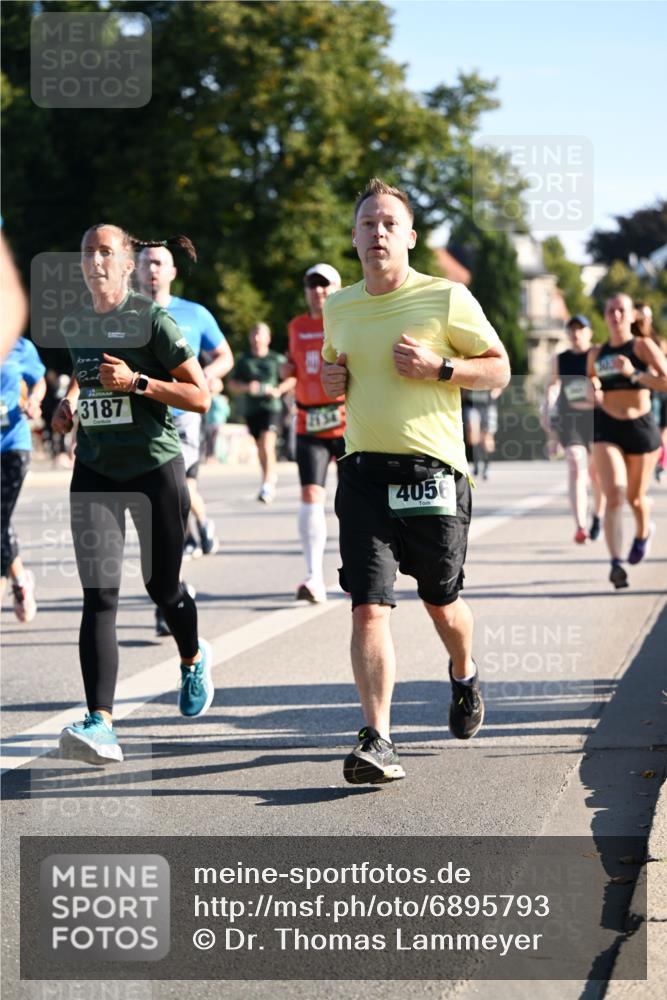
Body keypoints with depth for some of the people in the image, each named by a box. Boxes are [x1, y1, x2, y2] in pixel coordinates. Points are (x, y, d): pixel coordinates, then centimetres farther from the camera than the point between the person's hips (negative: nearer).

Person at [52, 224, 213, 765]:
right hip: (95, 471, 3)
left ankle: (194, 659, 47)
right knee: (100, 594, -12)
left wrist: (137, 382, -20)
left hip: (156, 467, -3)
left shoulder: (152, 319, -8)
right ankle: (101, 724, -20)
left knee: (162, 587, 12)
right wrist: (69, 403, 7)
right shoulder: (75, 325, 8)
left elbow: (201, 396, -10)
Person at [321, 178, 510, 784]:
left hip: (433, 471, -2)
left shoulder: (447, 298, -3)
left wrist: (439, 367, -14)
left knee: (441, 602, 13)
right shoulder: (338, 308, 11)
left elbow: (499, 369, 2)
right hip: (364, 472, 2)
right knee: (368, 605, -12)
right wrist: (329, 378, 6)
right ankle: (377, 741, -15)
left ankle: (465, 676, 46)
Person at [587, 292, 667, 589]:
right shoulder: (596, 353, 7)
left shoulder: (643, 346, -5)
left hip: (642, 429, -1)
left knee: (635, 498, 14)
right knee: (614, 495, -17)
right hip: (607, 430, 1)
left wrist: (633, 373, -27)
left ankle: (643, 532, 49)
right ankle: (615, 563, -22)